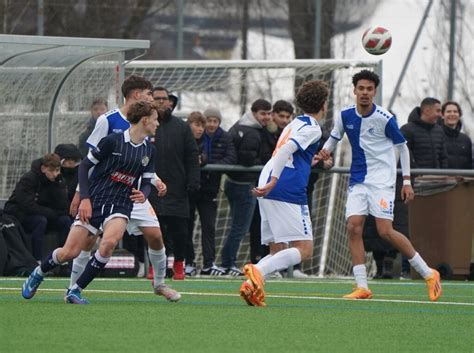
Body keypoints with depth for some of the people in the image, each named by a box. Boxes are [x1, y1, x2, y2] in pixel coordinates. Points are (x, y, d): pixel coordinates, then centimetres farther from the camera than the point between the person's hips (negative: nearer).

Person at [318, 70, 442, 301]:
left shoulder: (384, 119, -11)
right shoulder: (345, 116, 1)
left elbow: (402, 147, 0)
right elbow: (334, 137, 18)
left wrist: (407, 181, -3)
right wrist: (326, 150, -6)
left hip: (382, 180, -5)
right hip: (358, 180, 5)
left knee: (385, 231, -13)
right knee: (353, 227, -11)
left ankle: (428, 274, 1)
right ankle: (362, 287, -8)